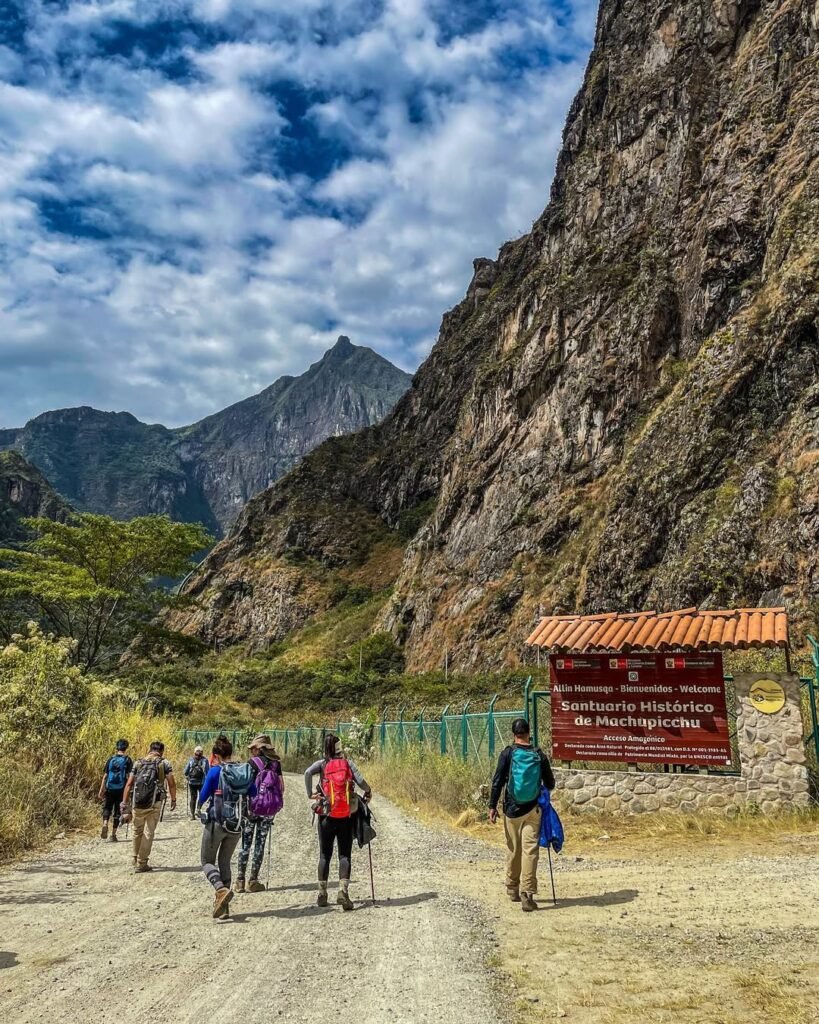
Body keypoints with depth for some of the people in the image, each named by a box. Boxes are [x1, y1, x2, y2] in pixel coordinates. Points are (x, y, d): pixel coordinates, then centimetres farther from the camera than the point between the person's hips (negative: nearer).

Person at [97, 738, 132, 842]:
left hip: (109, 789, 1)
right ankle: (113, 834, 9)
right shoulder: (127, 760, -3)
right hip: (121, 789, -1)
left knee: (107, 808, 15)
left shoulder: (111, 759, 3)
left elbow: (105, 776, 2)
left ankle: (105, 824, -11)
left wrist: (101, 791, 7)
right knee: (117, 811, 9)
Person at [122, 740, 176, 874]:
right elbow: (171, 783, -4)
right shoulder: (165, 763, 1)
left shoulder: (138, 763, 10)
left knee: (137, 831, 19)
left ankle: (136, 859, 33)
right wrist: (173, 799, 6)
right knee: (149, 833, 5)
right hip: (155, 803, -3)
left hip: (138, 802, 3)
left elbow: (129, 784, 5)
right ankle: (141, 864, 8)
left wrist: (124, 803, 7)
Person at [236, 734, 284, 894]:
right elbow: (281, 787, 0)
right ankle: (253, 881, 11)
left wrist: (243, 806, -4)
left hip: (252, 807, -2)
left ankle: (240, 880, 8)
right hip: (269, 810, 3)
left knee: (246, 843, 7)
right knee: (260, 844, 9)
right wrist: (276, 804, 11)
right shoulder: (276, 763, 3)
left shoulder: (253, 763, -7)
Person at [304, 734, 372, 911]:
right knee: (345, 855, 5)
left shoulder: (322, 764, 0)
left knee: (324, 855, 13)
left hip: (327, 816, 1)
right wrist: (368, 792, 11)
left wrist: (310, 794, -6)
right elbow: (360, 780, -9)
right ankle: (343, 890, -12)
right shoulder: (347, 763, 0)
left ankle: (322, 894, 15)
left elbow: (308, 773, -17)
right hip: (346, 817, -1)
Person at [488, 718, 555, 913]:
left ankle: (512, 889, 27)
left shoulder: (508, 754, -6)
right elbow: (550, 784, 7)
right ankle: (527, 894, -6)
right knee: (530, 850, 0)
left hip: (512, 809, 0)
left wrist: (492, 806, -1)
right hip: (533, 810, 0)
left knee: (513, 850, 14)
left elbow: (497, 782, -8)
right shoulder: (539, 755, -1)